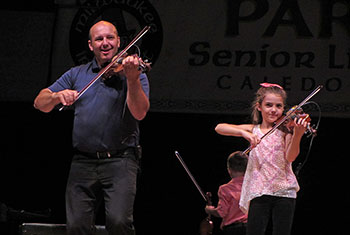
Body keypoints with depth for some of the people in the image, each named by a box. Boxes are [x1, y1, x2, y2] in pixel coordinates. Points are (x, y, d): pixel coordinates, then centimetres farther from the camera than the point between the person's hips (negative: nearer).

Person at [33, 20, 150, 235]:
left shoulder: (134, 74, 4)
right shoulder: (76, 74, 15)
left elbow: (139, 113, -12)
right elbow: (40, 103, 9)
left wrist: (132, 79, -27)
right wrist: (58, 96, -13)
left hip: (120, 160, -3)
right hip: (83, 162, 3)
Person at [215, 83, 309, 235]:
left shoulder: (285, 130, 3)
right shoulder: (253, 130, 9)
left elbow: (290, 157, -13)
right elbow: (219, 128, -1)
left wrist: (297, 135, -30)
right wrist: (244, 133, -18)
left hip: (284, 192, -1)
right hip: (259, 192, 1)